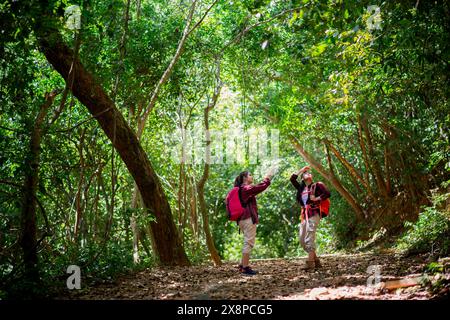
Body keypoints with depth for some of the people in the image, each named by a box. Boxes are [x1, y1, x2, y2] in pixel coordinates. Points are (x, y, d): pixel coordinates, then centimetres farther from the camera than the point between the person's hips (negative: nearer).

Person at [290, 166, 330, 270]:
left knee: (309, 238, -14)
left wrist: (316, 199, -8)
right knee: (302, 239, 3)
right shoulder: (301, 188, 20)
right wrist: (302, 170, 19)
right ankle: (316, 260, 11)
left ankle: (310, 262, -13)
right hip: (304, 215, 7)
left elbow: (327, 193, -5)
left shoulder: (316, 186, 5)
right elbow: (292, 179, 17)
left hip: (314, 214, -7)